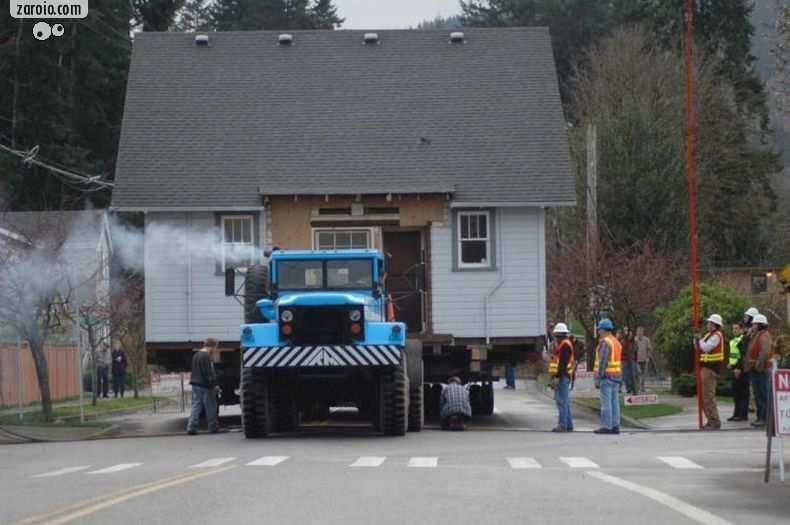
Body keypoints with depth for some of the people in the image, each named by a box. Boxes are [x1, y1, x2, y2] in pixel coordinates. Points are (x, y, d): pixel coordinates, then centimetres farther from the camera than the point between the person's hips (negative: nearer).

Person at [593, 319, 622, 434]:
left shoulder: (605, 342, -13)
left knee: (606, 402, -8)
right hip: (617, 376, 9)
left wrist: (598, 378, -17)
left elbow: (602, 362, -19)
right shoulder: (616, 342, 15)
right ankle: (615, 426, 7)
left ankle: (606, 427, -10)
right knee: (614, 402, 8)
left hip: (606, 376, -9)